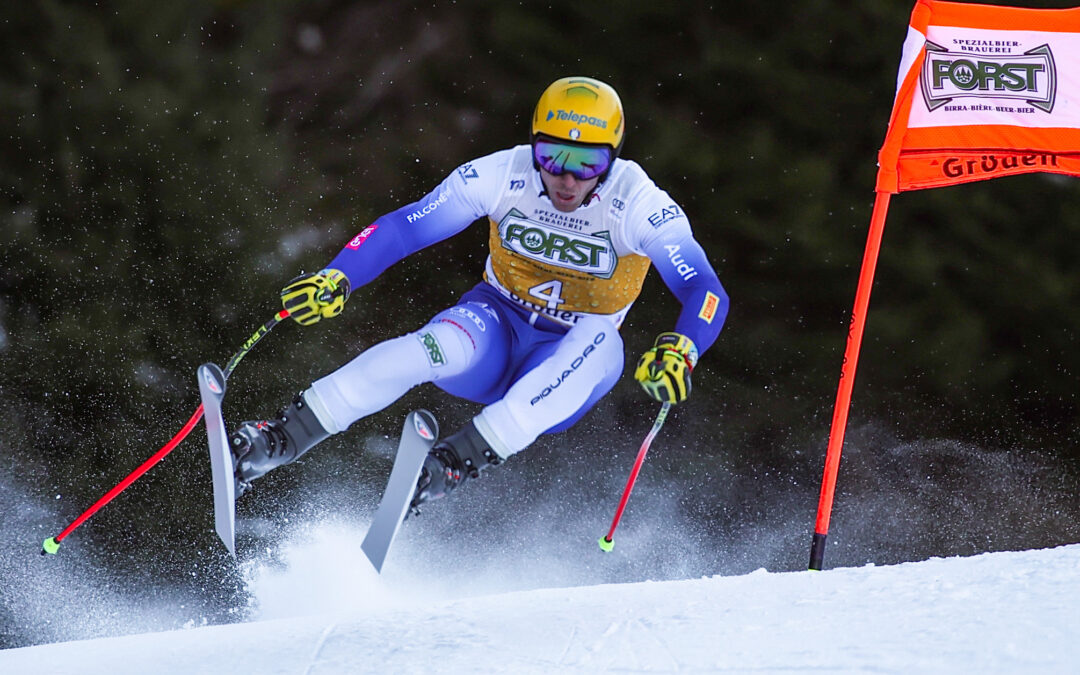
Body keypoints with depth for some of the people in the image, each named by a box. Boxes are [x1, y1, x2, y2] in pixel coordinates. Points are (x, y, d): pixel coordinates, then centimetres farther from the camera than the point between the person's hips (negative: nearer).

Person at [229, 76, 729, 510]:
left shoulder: (638, 205, -22)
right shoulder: (504, 175, -17)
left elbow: (707, 293, -29)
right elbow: (402, 228, -13)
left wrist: (680, 352, -50)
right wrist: (336, 278, -30)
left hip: (567, 369, -1)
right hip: (497, 331, 1)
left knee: (599, 340, -35)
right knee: (439, 347, -33)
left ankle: (462, 459, -41)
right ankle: (280, 440, -32)